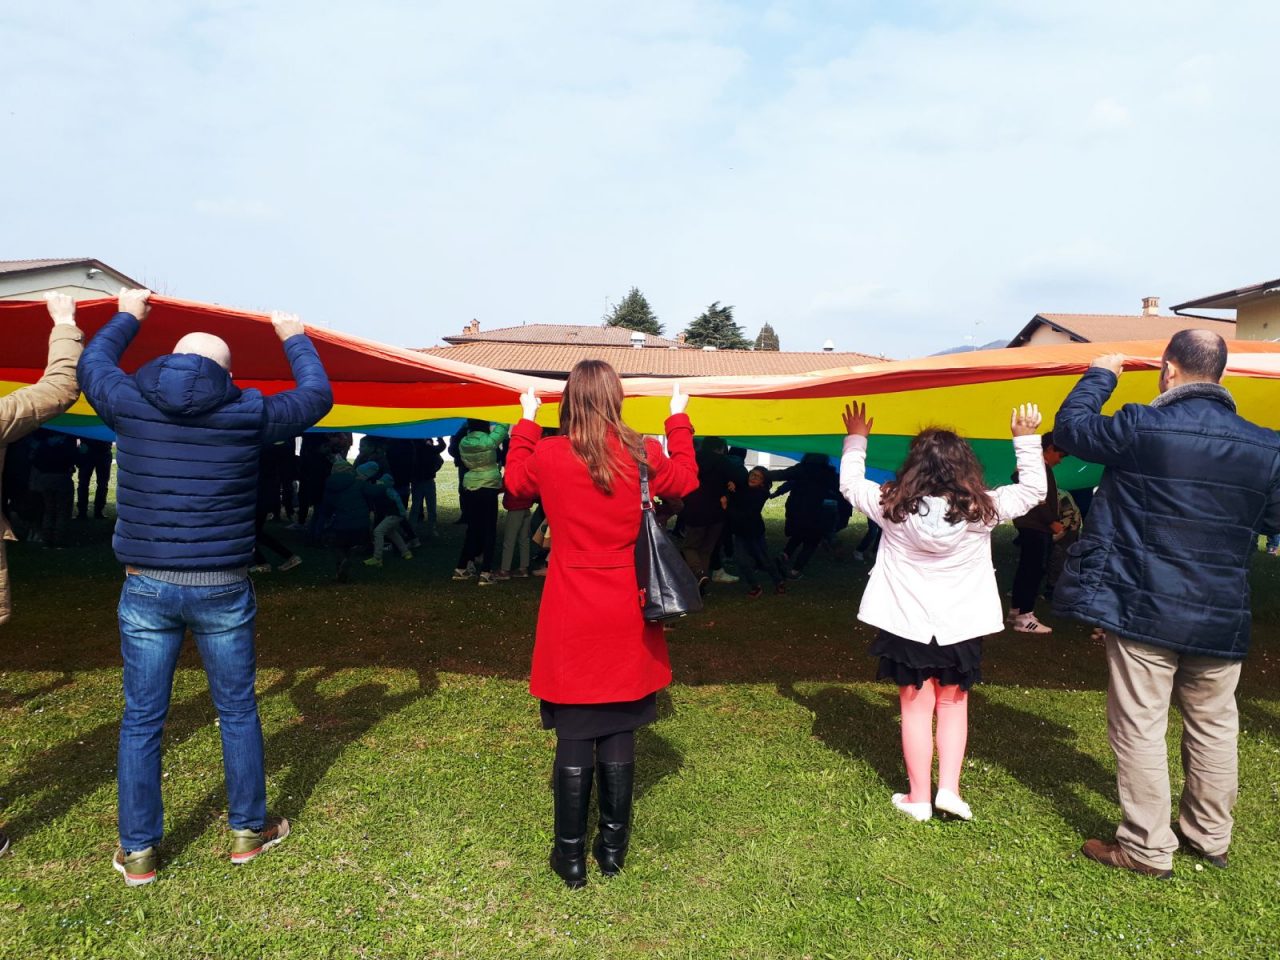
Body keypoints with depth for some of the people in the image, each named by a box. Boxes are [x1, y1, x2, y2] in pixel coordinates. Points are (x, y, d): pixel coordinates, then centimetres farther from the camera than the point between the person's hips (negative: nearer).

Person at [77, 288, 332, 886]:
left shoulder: (129, 403, -2)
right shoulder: (247, 413, -7)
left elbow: (91, 364, 21)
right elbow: (317, 396, 10)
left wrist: (127, 317, 37)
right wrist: (295, 339, 25)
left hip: (146, 588, 1)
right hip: (223, 590, -1)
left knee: (141, 719, 12)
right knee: (237, 711, 14)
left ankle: (137, 852, 22)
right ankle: (248, 831, 28)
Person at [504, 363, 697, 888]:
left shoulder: (548, 455, -8)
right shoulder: (643, 455, -6)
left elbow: (515, 482, 14)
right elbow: (686, 480, 14)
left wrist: (526, 421, 23)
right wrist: (678, 420, 24)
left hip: (570, 621, -1)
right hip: (625, 622, 1)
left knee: (574, 739, 7)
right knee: (619, 736, 12)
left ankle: (571, 854, 17)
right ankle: (613, 847, 25)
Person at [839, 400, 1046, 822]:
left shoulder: (892, 507, -12)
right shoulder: (982, 509, -11)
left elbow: (850, 482, 5)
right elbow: (1033, 490, 3)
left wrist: (856, 439, 17)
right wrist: (1026, 440, 9)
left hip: (907, 624, 0)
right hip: (960, 625, 1)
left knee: (916, 708, 10)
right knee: (953, 705, 18)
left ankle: (919, 797, 16)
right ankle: (949, 787, 11)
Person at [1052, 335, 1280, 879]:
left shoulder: (1141, 426, -15)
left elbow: (1070, 427, -1)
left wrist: (1100, 375, 13)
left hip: (1143, 609, -5)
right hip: (1221, 616, 5)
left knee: (1139, 727, 5)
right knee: (1213, 727, 19)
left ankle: (1147, 848, 13)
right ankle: (1210, 837, 33)